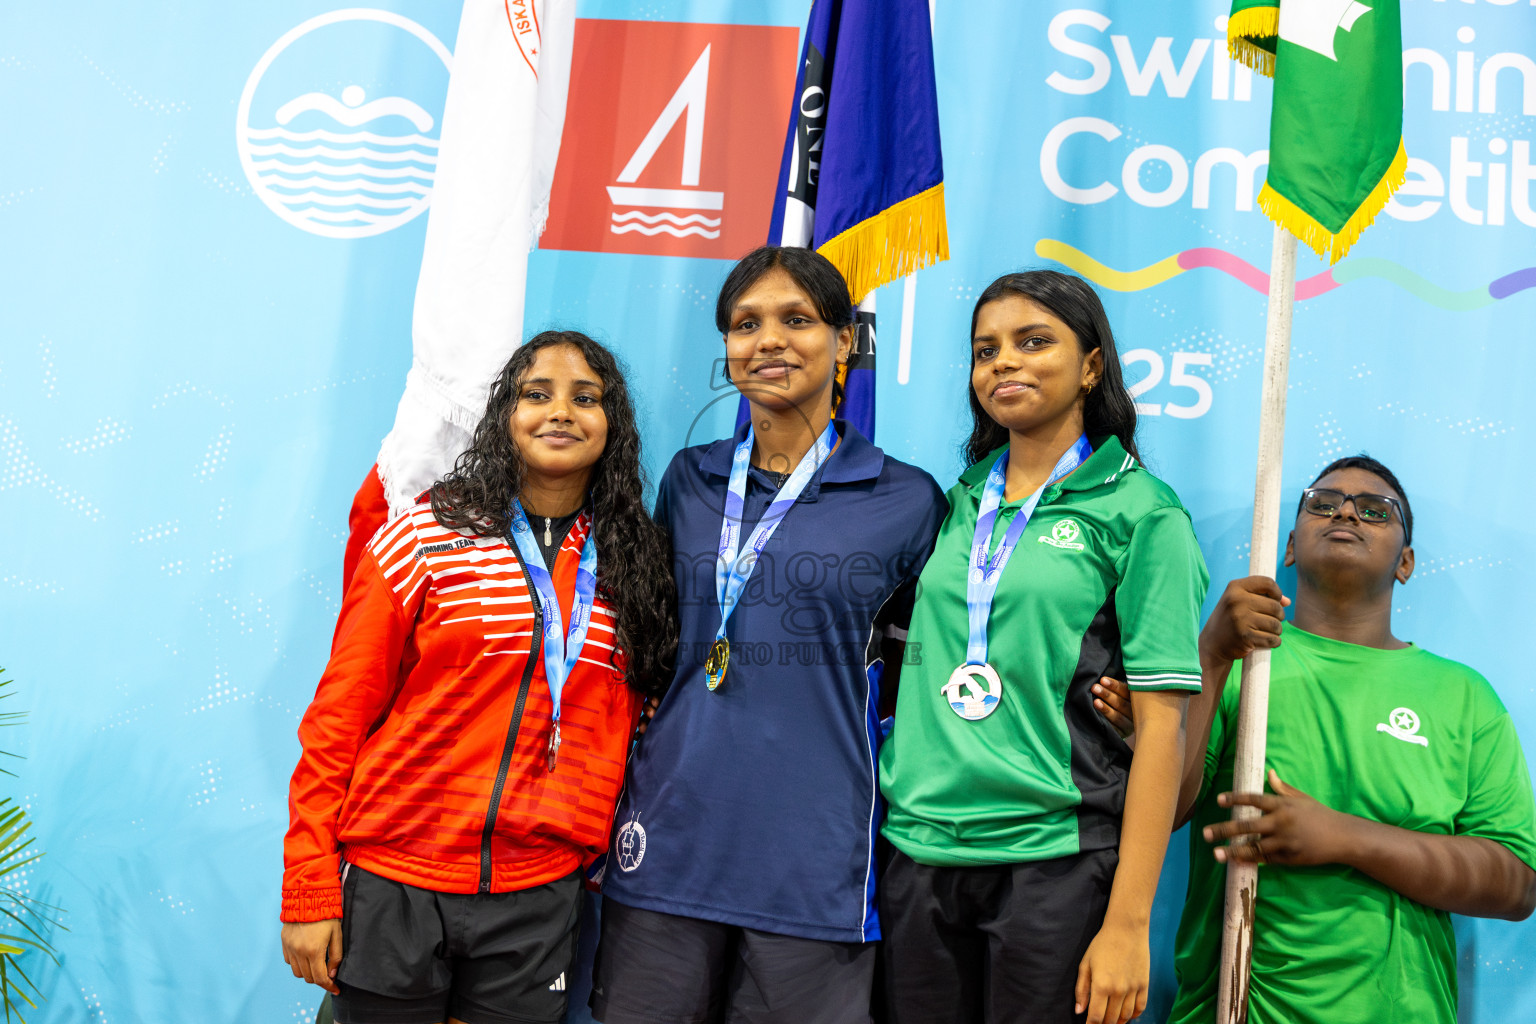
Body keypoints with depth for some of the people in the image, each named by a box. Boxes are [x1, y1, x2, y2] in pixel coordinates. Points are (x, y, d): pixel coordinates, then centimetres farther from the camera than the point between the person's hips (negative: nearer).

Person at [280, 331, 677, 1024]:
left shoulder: (631, 565, 3)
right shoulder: (427, 537, -7)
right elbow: (337, 717, -6)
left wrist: (596, 849, 6)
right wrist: (308, 889, -7)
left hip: (538, 896, 3)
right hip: (393, 881, -2)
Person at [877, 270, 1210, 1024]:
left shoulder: (1141, 510, -4)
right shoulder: (958, 502, 9)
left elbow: (1162, 722, -8)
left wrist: (1128, 920, -12)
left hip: (1056, 859, -4)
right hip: (917, 850, 4)